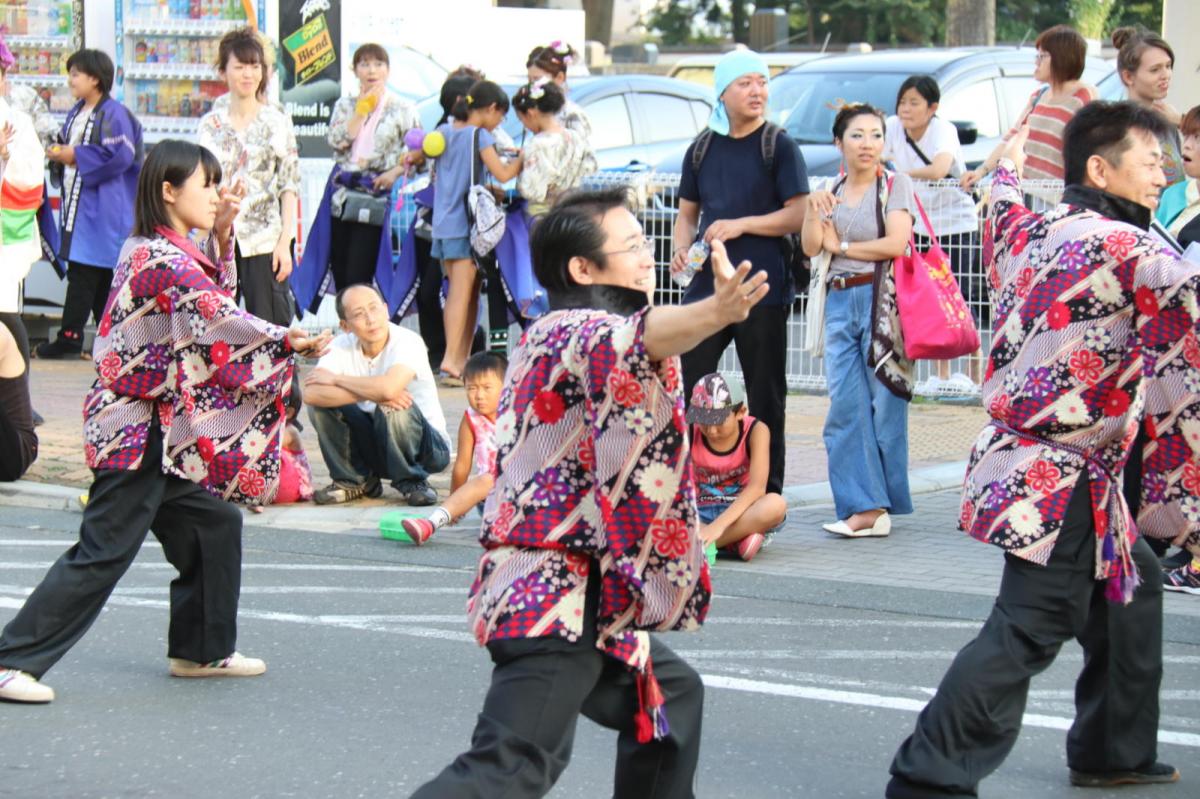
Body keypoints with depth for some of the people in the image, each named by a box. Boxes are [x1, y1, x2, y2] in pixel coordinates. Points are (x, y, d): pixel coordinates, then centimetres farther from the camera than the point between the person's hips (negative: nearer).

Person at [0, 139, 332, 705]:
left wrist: (220, 237, 12)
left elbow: (215, 296, 25)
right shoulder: (161, 259, -19)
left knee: (214, 521, 16)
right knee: (103, 552, -8)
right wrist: (289, 341, -34)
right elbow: (217, 317, -29)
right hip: (141, 432, -10)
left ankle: (202, 649, 26)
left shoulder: (159, 250, 12)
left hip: (162, 430, 10)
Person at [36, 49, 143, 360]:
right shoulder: (77, 112, 15)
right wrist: (59, 154, 1)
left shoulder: (113, 114, -12)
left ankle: (70, 336, -9)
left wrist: (76, 156, -15)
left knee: (83, 271, -10)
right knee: (99, 275, 11)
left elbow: (120, 156, -21)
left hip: (101, 206, -9)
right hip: (76, 200, 9)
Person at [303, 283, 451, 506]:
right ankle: (355, 480, 2)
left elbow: (388, 388, -40)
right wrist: (370, 394, -33)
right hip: (375, 445, 4)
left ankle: (412, 481, -9)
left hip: (428, 448, -4)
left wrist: (336, 379, -23)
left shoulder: (407, 342, -21)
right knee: (321, 403, -15)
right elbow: (310, 394, -24)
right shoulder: (341, 346, -8)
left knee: (393, 409, -34)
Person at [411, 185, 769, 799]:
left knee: (671, 694, 26)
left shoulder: (546, 334, 18)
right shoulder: (582, 330, -14)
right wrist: (715, 313, -57)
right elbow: (634, 339, -39)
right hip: (560, 592, -11)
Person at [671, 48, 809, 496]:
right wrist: (681, 249, 0)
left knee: (765, 395, 2)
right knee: (687, 383, -1)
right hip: (707, 285, 4)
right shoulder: (703, 149, 13)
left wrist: (741, 225, -15)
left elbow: (798, 215, -6)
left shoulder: (778, 147, 0)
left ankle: (768, 492, 9)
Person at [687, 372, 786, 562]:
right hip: (701, 514, 1)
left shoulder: (755, 431, -13)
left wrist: (718, 524, -38)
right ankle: (736, 539, -32)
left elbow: (756, 487, -25)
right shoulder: (690, 433, -8)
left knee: (775, 505, -37)